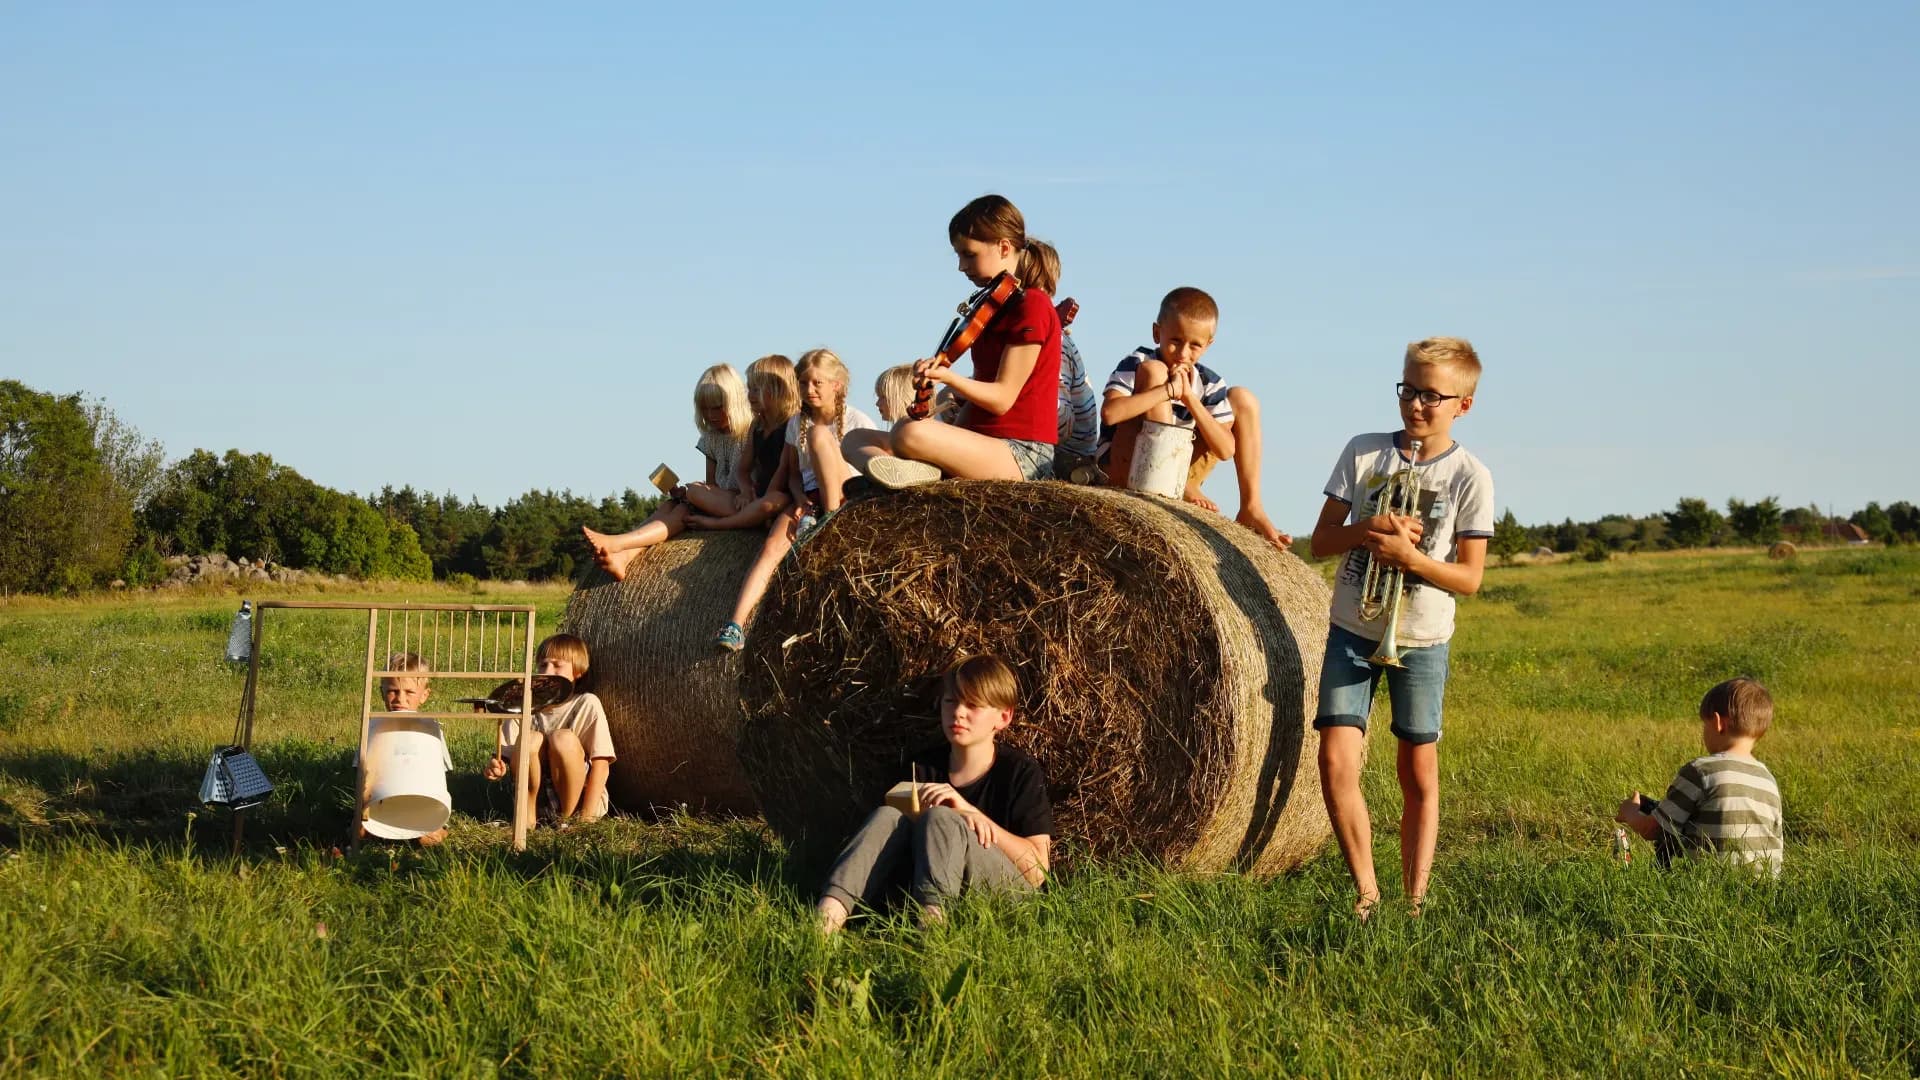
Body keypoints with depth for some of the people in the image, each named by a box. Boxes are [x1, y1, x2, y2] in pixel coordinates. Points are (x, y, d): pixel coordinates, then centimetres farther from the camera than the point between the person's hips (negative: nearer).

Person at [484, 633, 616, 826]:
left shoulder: (587, 704, -7)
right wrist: (496, 766, -27)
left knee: (563, 738, -26)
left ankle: (569, 818, -15)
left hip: (578, 801, -2)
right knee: (530, 740, -22)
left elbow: (601, 764, -12)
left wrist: (587, 817, -20)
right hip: (538, 799, 2)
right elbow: (504, 758, -2)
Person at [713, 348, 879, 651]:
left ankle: (830, 520, -26)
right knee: (772, 546, -28)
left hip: (846, 496, -3)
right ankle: (736, 626, -40)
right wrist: (800, 500, -8)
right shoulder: (797, 423, 14)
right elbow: (793, 473, 16)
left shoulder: (857, 421, 0)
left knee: (818, 434, -26)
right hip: (809, 498, 3)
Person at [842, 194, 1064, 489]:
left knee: (909, 433, -39)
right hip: (982, 447, 11)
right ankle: (912, 470, -22)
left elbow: (1002, 398, -16)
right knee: (857, 439, 5)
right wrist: (949, 444, 10)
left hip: (1020, 454, -11)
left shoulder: (1032, 306, -9)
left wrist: (949, 378, -31)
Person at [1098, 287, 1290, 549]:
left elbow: (1226, 450, -8)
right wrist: (1168, 389, -28)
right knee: (1153, 370, -22)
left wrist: (1190, 397, -17)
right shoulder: (1137, 363, -12)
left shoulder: (1209, 383, 0)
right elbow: (1109, 413, -31)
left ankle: (1251, 508, 1)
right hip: (1124, 471, -6)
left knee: (1243, 399, 6)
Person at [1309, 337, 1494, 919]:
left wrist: (1410, 555, -23)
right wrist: (1368, 529, -17)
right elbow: (1321, 541, 2)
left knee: (1419, 770, 4)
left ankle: (1415, 898, 14)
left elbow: (1469, 578, -7)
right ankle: (1366, 890, 2)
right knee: (1336, 759, -10)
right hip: (1352, 630, 2)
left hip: (1421, 638, -1)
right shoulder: (1362, 452, 1)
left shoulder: (1469, 476, -5)